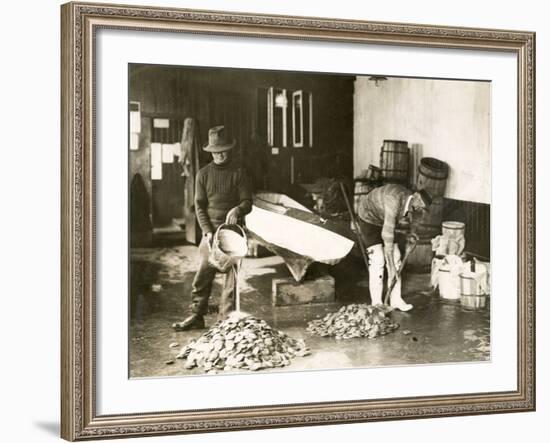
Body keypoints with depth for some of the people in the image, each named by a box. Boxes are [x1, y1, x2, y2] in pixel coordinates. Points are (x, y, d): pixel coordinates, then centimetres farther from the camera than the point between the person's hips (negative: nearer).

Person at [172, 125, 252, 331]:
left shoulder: (238, 173, 3)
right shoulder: (203, 174, 7)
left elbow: (247, 202, 0)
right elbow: (199, 205, 5)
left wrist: (237, 210, -23)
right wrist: (208, 232, -7)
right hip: (210, 230, 2)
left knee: (231, 275, -3)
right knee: (202, 274, -2)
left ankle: (227, 318, 5)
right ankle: (197, 316, 7)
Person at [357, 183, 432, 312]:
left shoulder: (409, 202, -14)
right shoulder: (394, 201, -39)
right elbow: (387, 237, -39)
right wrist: (391, 268, -36)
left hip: (384, 221, 8)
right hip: (369, 218, -8)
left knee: (396, 258, 2)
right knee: (377, 260, -13)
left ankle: (396, 300, 8)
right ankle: (376, 303, -6)